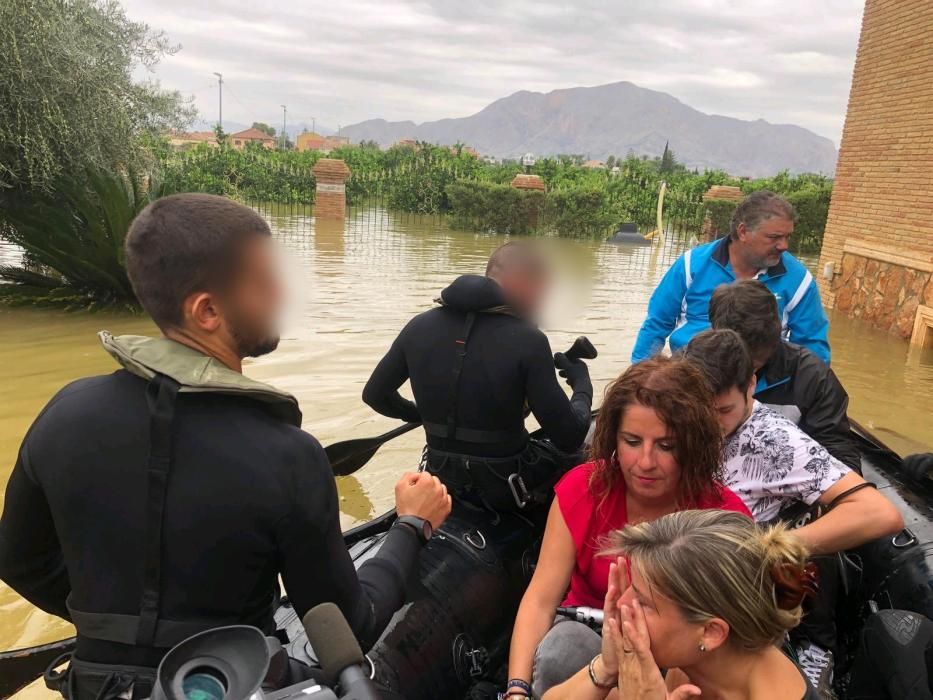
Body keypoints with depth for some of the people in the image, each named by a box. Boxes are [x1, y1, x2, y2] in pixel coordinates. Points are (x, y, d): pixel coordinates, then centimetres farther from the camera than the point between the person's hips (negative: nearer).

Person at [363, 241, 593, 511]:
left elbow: (374, 394, 5)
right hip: (506, 488, -5)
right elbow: (569, 438, -19)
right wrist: (582, 383, 0)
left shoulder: (419, 326, -8)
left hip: (443, 480, 5)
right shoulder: (527, 340, -21)